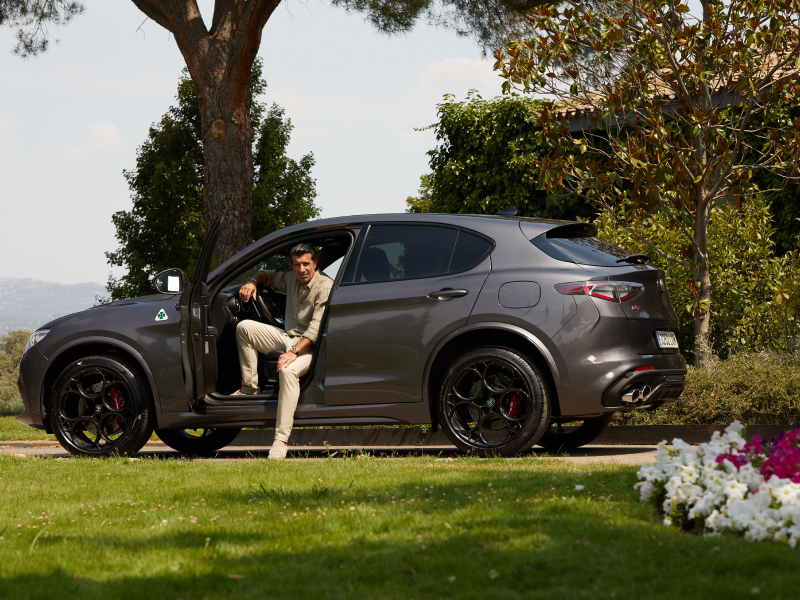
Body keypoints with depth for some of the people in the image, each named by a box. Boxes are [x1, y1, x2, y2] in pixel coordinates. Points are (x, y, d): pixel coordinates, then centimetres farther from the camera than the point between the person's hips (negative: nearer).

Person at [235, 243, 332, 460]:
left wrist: (294, 351, -34)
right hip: (287, 337, 8)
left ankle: (281, 439, -41)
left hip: (309, 346, -8)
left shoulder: (325, 287, -16)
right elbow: (268, 275, 32)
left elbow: (316, 329, -24)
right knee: (244, 327, -2)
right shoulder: (291, 279, 9)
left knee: (288, 370, -39)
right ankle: (249, 387, 0)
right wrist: (253, 282, 8)